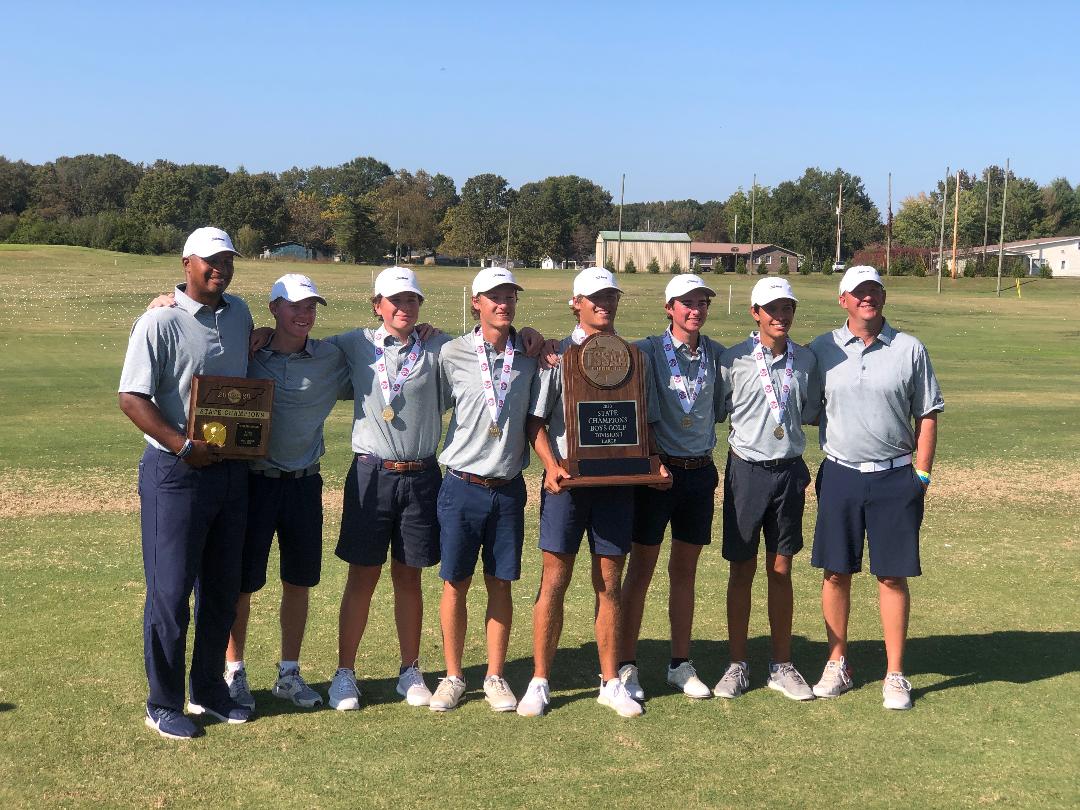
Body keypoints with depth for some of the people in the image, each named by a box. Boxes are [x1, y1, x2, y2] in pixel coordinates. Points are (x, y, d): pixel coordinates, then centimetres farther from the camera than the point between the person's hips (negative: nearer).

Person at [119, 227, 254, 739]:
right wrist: (184, 446, -22)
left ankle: (208, 689, 28)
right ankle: (163, 704, 12)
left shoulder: (239, 314, 9)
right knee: (170, 592, 0)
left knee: (222, 588, 14)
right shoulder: (161, 322, -11)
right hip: (176, 474, -6)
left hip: (232, 470, 7)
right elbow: (131, 398, -15)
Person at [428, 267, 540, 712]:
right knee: (456, 583, 5)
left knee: (500, 583, 8)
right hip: (463, 486, -2)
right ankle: (453, 677, 19)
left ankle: (495, 677, 21)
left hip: (508, 487, 2)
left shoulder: (529, 356, 2)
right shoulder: (452, 353, -4)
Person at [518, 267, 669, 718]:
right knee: (554, 580, 0)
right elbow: (535, 420, -1)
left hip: (618, 481, 2)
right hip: (568, 479, -2)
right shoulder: (558, 355, 2)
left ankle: (611, 682, 17)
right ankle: (539, 682, 9)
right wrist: (551, 465, -16)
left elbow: (645, 421, 14)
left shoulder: (635, 357, 10)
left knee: (611, 584, 8)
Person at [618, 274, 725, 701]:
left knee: (685, 570, 11)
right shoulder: (649, 351, -6)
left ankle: (680, 664, 20)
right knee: (641, 568, 1)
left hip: (701, 471, 4)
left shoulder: (717, 354, 6)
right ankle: (626, 666, 9)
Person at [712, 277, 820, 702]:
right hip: (746, 470, -2)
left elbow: (811, 413, 14)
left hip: (789, 471, 2)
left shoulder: (806, 360, 4)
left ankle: (781, 666, 19)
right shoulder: (733, 360, -6)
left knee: (781, 570, 9)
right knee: (742, 570, 5)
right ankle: (737, 665, 16)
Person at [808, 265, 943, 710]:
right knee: (835, 571, 7)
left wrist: (922, 475, -1)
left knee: (893, 575, 3)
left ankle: (895, 675, 13)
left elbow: (927, 415, 4)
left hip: (895, 478, -1)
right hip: (839, 475, 1)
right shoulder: (822, 349, 3)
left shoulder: (910, 350, 1)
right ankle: (837, 664, 22)